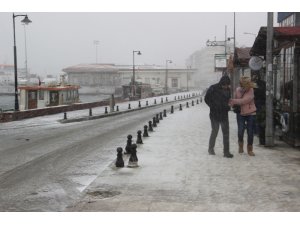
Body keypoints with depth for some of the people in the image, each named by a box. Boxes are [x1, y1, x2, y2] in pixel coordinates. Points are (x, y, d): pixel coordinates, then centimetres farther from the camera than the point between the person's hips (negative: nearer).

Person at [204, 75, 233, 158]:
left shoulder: (228, 89, 4)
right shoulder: (213, 88, -11)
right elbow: (206, 99, -4)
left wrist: (228, 107, -2)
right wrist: (213, 107, -10)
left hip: (224, 115, 4)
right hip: (214, 115, -4)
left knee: (226, 133, 2)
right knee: (214, 132, 5)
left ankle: (226, 152, 7)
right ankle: (211, 149, 26)